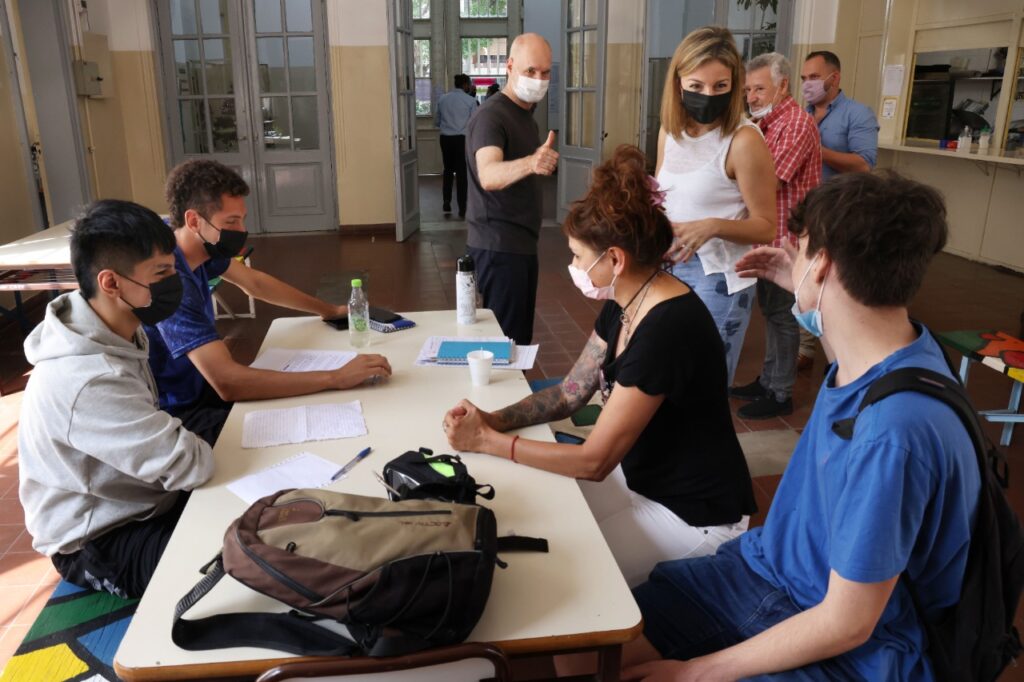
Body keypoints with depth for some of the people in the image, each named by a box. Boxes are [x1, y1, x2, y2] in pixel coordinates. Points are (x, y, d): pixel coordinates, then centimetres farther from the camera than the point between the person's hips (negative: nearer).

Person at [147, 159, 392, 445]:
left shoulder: (202, 245, -6)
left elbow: (255, 283, 14)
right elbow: (227, 382, -38)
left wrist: (330, 310, 16)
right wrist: (336, 378, -37)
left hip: (199, 388, 8)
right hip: (178, 417, -8)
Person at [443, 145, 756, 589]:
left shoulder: (667, 328, -31)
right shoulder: (625, 304, -2)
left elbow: (594, 460, -28)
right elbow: (571, 392, 5)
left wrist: (487, 442, -21)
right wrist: (494, 419, -10)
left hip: (696, 515, -8)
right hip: (643, 477, 8)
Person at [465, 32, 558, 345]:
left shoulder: (525, 114, 13)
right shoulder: (490, 116, -17)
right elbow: (488, 176, -37)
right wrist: (530, 163, -53)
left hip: (521, 242, 9)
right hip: (499, 247, -9)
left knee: (521, 335, 15)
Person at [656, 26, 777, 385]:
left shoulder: (744, 140, -18)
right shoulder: (670, 130, 2)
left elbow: (766, 227, -13)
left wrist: (713, 227, -29)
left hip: (718, 276, -6)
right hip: (669, 265, 6)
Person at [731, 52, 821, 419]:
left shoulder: (797, 123, -16)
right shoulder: (767, 123, 15)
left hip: (786, 236, -9)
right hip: (768, 234, 9)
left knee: (781, 313, -1)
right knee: (769, 309, 16)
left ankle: (780, 394, 11)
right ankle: (767, 381, 29)